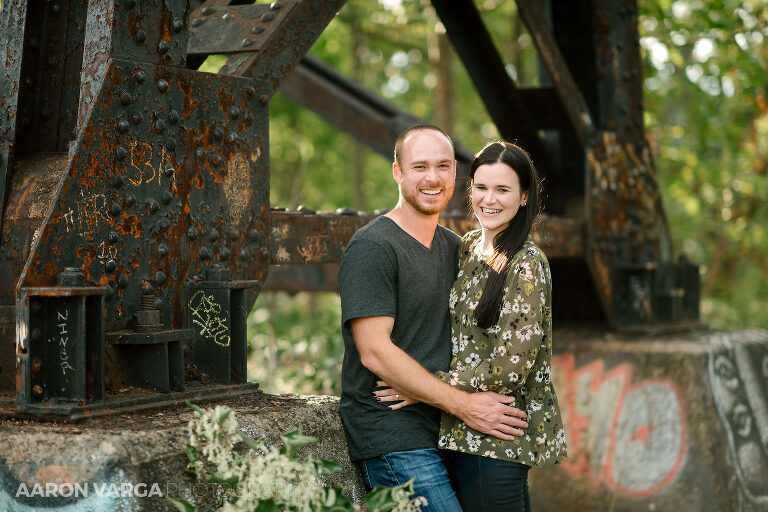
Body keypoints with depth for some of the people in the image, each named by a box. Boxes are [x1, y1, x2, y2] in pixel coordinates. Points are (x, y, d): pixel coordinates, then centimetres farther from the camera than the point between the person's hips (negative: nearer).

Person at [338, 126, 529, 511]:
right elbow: (375, 352, -15)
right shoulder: (372, 247, -9)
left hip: (442, 433, 7)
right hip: (392, 439, -7)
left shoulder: (453, 246, 15)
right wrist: (463, 404, -16)